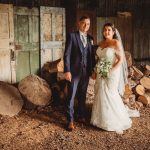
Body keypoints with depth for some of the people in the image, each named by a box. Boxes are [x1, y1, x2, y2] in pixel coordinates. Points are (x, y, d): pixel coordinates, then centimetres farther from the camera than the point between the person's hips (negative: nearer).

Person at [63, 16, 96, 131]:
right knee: (71, 96, -1)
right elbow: (67, 54, -9)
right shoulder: (72, 36, -4)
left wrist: (93, 70, 9)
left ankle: (82, 116, 28)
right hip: (74, 71, -4)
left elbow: (92, 55, 14)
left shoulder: (90, 38, 11)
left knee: (82, 96, 14)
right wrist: (67, 71, -15)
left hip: (86, 72, 4)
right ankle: (70, 120, 8)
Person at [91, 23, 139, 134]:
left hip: (112, 73, -7)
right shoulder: (101, 43, 8)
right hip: (101, 73, 7)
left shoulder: (116, 43, -12)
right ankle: (102, 118, 23)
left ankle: (115, 121, 12)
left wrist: (111, 71, -20)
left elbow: (121, 59, -14)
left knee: (109, 95, -4)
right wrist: (96, 70, 6)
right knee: (100, 95, 9)